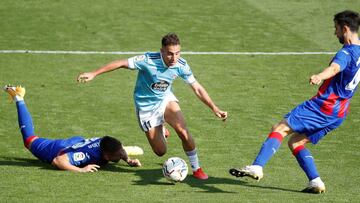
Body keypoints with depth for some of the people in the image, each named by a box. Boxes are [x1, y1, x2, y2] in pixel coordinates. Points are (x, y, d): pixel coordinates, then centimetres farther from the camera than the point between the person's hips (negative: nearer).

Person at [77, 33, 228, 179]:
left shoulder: (181, 65, -18)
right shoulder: (149, 60, -30)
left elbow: (197, 88, -7)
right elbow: (122, 63, -20)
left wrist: (215, 109, -11)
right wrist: (94, 74, -20)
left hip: (166, 99, 2)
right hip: (146, 107, -2)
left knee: (183, 131, -24)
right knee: (160, 152, 0)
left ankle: (196, 169, -2)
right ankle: (160, 131, 39)